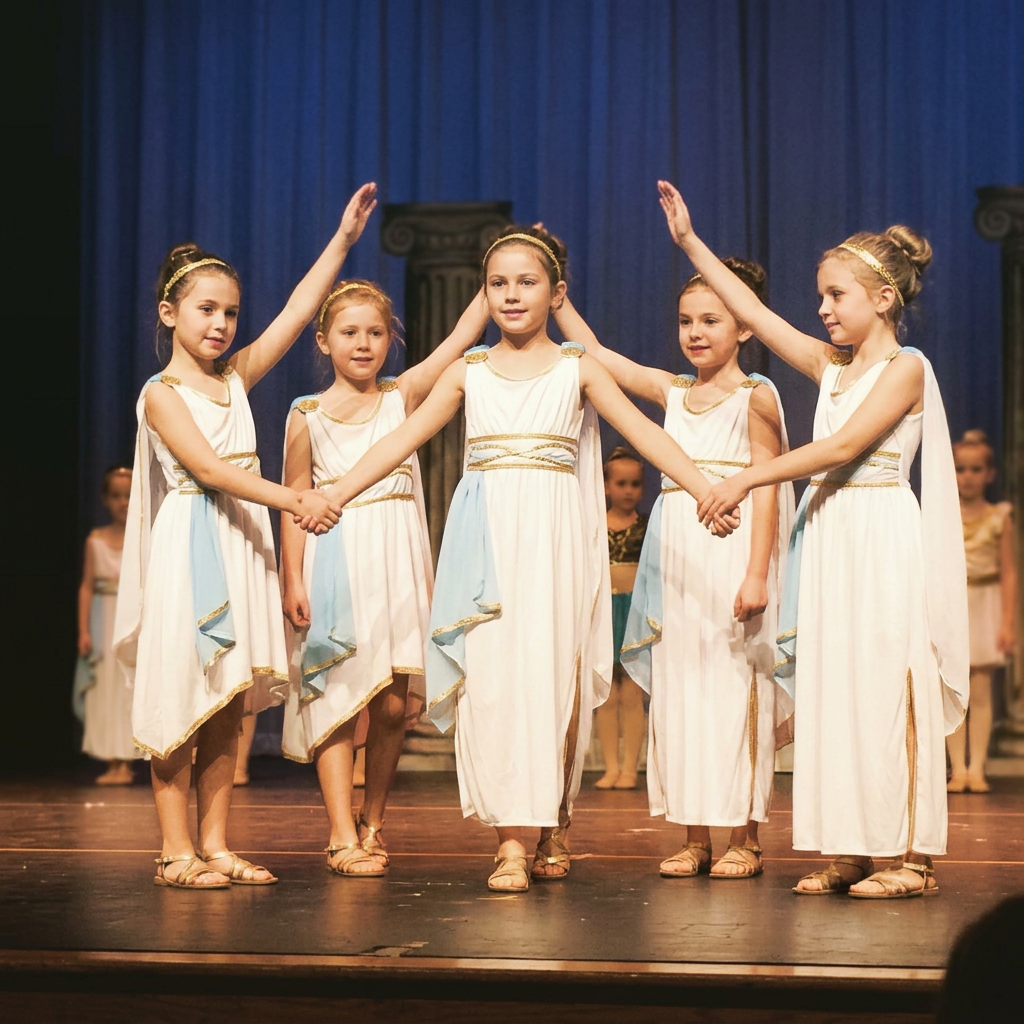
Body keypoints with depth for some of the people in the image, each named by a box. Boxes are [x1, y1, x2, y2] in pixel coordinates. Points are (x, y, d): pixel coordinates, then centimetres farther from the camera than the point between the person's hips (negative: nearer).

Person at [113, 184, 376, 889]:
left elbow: (297, 313, 8)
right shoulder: (162, 394, -6)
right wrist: (294, 501, -26)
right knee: (179, 694, -3)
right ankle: (177, 849, 3)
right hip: (189, 546, -6)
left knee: (228, 707, 7)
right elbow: (208, 468, -18)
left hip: (243, 546, 6)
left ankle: (216, 845, 11)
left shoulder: (236, 377, 12)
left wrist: (343, 238, 4)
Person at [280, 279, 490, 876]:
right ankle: (343, 836, -2)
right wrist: (293, 580, -3)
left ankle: (373, 822, 18)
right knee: (339, 695, -4)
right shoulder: (308, 417, 3)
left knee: (395, 704, 1)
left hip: (398, 563, 2)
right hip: (337, 563, -2)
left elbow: (463, 335, 4)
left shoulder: (403, 395, 8)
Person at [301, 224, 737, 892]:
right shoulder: (468, 373, 11)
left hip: (554, 537, -1)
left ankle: (555, 826, 12)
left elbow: (643, 431, -1)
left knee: (553, 674, -3)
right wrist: (336, 493, 0)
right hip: (488, 537, 1)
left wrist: (704, 488, -12)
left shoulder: (578, 369, 7)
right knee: (491, 676, -7)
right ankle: (512, 841, -6)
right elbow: (406, 438, 9)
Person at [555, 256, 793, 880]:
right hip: (678, 555, 6)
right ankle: (695, 837, 13)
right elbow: (592, 352, 17)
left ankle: (745, 838, 4)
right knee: (679, 689, 6)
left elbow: (766, 488, -8)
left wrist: (757, 572, -15)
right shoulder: (673, 392, 13)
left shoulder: (754, 398, -3)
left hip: (734, 549, -6)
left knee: (735, 688, -3)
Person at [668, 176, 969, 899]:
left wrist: (749, 479, -18)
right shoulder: (831, 366, 14)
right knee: (833, 690, 5)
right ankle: (852, 848, 8)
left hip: (882, 539, -7)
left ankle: (912, 854, -3)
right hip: (830, 535, 7)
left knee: (887, 688, -7)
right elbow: (755, 314, 15)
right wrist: (691, 243, 15)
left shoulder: (905, 367, -7)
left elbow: (843, 446, -16)